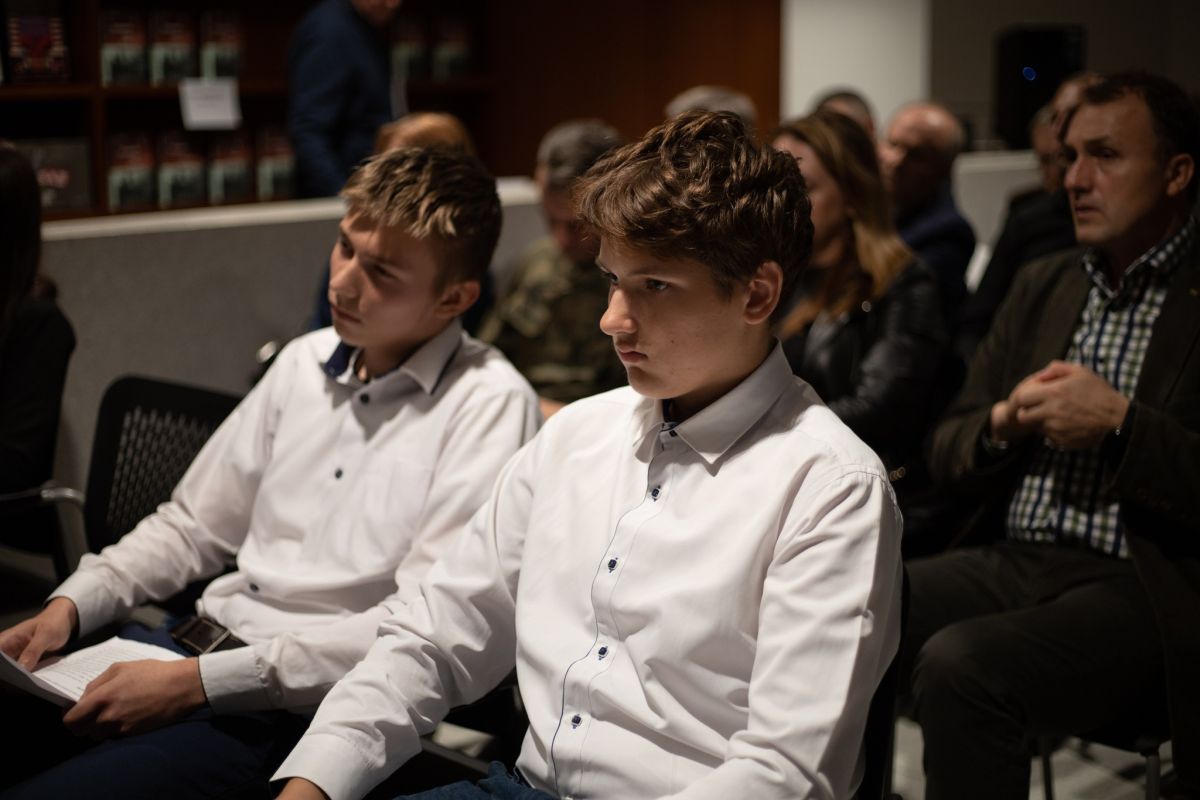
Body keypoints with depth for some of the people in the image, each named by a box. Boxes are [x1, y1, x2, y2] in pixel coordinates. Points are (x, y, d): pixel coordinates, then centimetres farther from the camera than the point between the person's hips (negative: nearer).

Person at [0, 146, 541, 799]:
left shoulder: (488, 403, -11)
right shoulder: (304, 364, 13)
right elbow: (193, 525, 21)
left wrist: (198, 682, -19)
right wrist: (72, 604, 4)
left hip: (303, 702, -7)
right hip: (196, 642, 7)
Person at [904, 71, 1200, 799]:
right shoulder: (1043, 286, 17)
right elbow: (948, 451, 17)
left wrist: (1120, 424, -15)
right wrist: (1004, 422, -4)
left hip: (1139, 591, -6)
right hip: (1009, 564, 6)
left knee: (959, 665, -31)